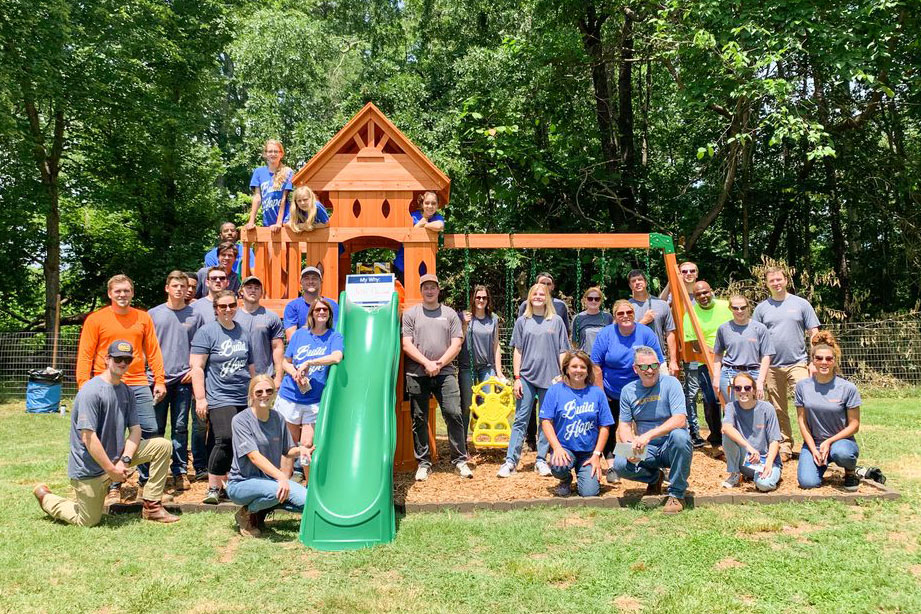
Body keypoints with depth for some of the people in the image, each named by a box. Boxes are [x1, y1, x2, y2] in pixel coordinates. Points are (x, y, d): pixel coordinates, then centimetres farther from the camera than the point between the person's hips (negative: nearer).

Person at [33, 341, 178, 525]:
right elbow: (88, 437, -24)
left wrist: (124, 461, -12)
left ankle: (151, 506, -1)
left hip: (117, 456, 7)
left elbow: (135, 429, 3)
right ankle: (45, 497, 28)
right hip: (89, 467, -7)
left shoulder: (126, 391, 5)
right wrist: (111, 470, -22)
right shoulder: (91, 391, -19)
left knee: (162, 446, -8)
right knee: (88, 522, 2)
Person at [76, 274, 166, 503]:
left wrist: (159, 380, 4)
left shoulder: (143, 317, 10)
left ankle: (147, 480, 14)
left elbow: (153, 351, 11)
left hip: (138, 385, 2)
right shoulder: (96, 319, 4)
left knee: (149, 430, -1)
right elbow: (85, 355, 2)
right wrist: (84, 387, -6)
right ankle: (113, 486, 14)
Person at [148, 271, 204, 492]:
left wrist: (194, 369, -1)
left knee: (180, 428, 4)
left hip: (183, 379, 0)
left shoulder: (194, 316, 7)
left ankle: (180, 472, 12)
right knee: (156, 429, 5)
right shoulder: (154, 314, 7)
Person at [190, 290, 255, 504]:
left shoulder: (243, 333, 17)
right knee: (225, 440, -18)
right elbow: (197, 367, -6)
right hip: (219, 399, -6)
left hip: (245, 400, 6)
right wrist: (200, 398, -12)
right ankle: (213, 489, -7)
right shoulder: (206, 332, -1)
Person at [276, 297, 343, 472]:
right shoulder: (299, 334, 8)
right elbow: (285, 362, 12)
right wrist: (295, 373, -9)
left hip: (315, 401, -2)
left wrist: (309, 363, -21)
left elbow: (337, 358, -21)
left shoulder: (335, 337, 0)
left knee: (307, 446, -3)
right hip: (289, 396, 2)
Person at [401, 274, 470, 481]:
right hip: (417, 374, 0)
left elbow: (456, 344, 5)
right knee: (419, 419, 4)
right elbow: (406, 345, 0)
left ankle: (460, 460, 4)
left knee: (454, 414, -8)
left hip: (445, 373, 0)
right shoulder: (410, 314, 8)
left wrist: (439, 364, -7)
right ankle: (423, 462, 15)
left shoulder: (450, 314, 11)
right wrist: (426, 363, -10)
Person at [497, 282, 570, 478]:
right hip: (527, 377, 0)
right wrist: (517, 377, 0)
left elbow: (562, 352, 6)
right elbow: (517, 351, 7)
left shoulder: (556, 321, 6)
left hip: (550, 377, 0)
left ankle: (541, 460, 15)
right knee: (520, 420, 0)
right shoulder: (522, 321, 7)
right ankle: (510, 461, 1)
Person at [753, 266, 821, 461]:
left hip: (797, 364, -2)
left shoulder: (801, 304, 5)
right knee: (778, 411, 8)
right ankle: (784, 446, 19)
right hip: (771, 366, 2)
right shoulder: (761, 308, 7)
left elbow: (813, 334, 5)